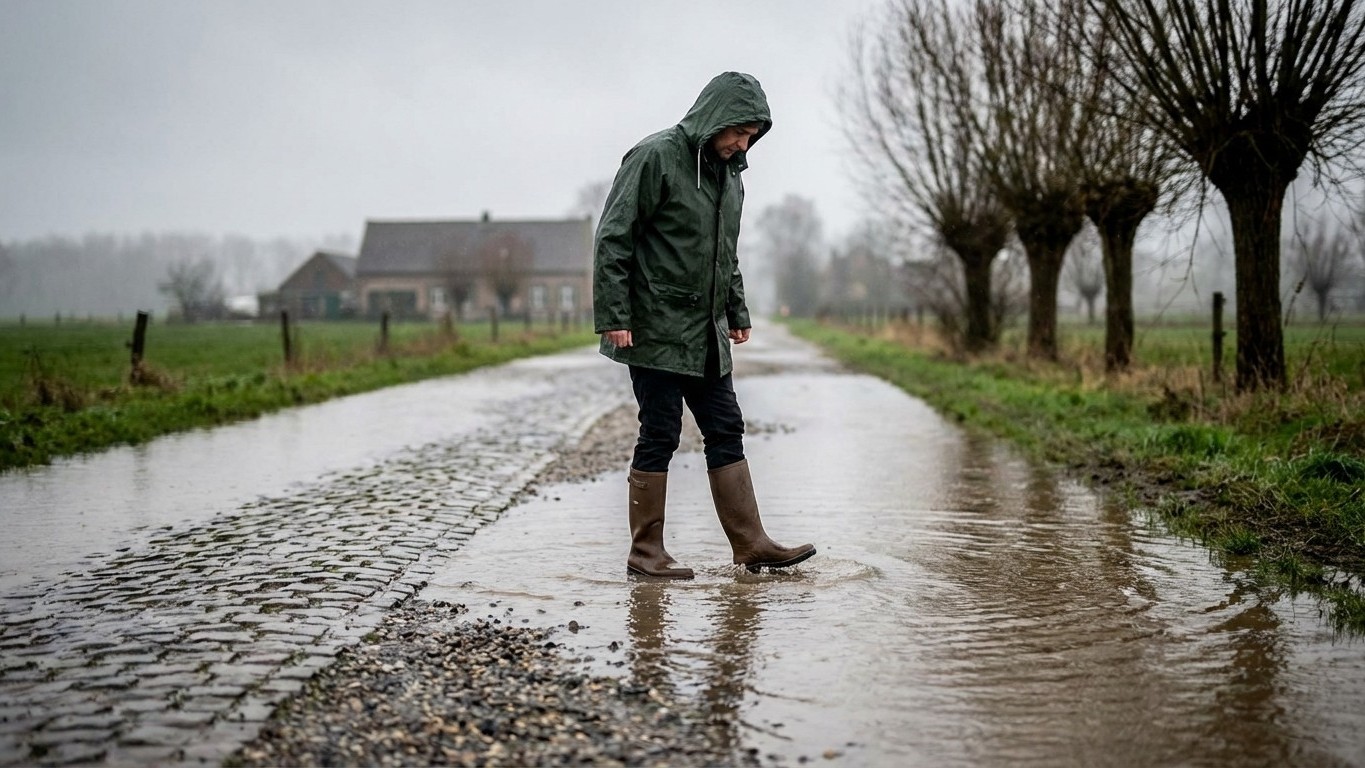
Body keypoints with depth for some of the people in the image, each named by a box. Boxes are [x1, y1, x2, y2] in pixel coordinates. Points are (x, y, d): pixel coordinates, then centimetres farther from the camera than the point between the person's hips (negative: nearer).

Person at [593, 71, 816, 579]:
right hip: (656, 331, -8)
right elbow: (612, 239, -14)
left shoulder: (729, 175, 14)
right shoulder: (655, 157, -11)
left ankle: (751, 545, 13)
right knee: (660, 436, -4)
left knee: (726, 432, 7)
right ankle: (645, 552, 8)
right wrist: (614, 317, -19)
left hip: (707, 336, 8)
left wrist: (738, 314, 19)